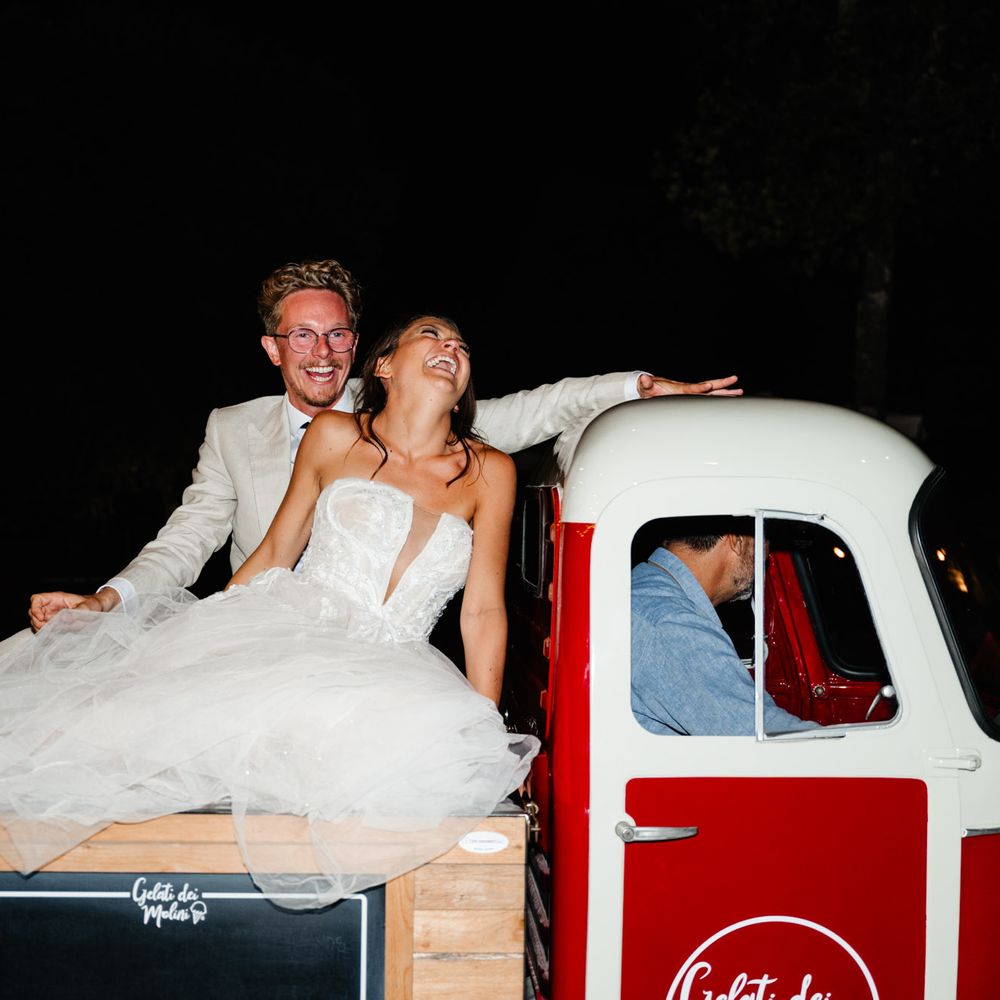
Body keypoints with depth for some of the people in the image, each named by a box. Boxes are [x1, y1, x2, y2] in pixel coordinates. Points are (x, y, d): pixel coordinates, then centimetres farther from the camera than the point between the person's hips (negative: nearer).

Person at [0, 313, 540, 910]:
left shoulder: (489, 473, 9)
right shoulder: (335, 436, 10)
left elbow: (483, 612, 7)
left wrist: (487, 737, -1)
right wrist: (207, 634, 12)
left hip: (388, 674, 2)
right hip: (289, 633, -1)